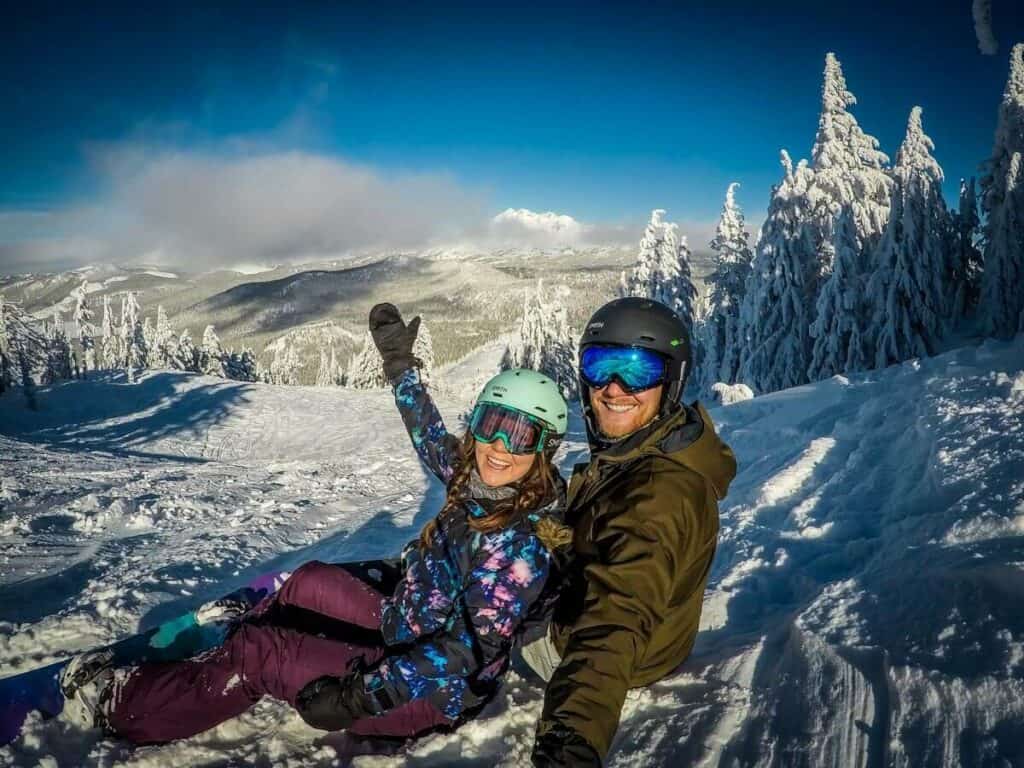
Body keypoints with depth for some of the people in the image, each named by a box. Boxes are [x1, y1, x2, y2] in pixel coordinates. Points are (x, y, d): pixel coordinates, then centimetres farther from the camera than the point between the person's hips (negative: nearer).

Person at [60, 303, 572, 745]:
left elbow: (472, 649, -33)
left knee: (258, 654, -6)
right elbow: (431, 437, 10)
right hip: (410, 630, 8)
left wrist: (364, 693, -37)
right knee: (309, 582, 21)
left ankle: (119, 705, 14)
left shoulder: (521, 543, -31)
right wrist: (400, 362, 14)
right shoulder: (482, 482, -8)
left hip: (434, 691, -8)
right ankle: (244, 624, 53)